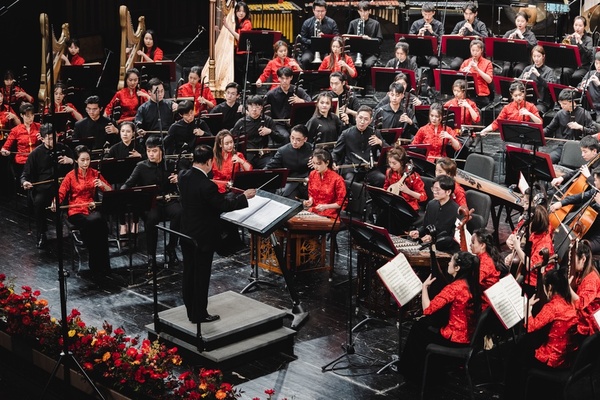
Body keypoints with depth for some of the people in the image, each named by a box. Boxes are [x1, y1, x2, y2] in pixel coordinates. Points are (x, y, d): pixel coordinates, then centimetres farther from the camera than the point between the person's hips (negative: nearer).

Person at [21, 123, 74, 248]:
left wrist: (70, 161, -11)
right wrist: (24, 182, -17)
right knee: (38, 202, -33)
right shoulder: (36, 153, 3)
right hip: (43, 187, -2)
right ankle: (41, 235, -16)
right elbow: (25, 174, 6)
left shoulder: (63, 148, 7)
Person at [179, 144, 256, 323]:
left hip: (186, 233, 8)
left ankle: (191, 310, 27)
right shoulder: (206, 185, -27)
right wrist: (244, 196, -6)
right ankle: (199, 314, 14)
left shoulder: (183, 176, -3)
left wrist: (219, 190, 21)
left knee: (189, 273, 15)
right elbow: (224, 205, -18)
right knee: (201, 276, 4)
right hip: (202, 237, -8)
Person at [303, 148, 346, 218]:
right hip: (313, 211, 5)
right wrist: (310, 201, 0)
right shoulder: (312, 174, 4)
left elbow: (342, 203, -7)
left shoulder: (337, 179, -14)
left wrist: (325, 206, -18)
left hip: (329, 215, -5)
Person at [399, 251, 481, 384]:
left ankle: (414, 372, 32)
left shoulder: (454, 287, -24)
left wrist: (424, 287, -10)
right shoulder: (472, 284, 2)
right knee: (423, 323, 24)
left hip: (456, 338, -8)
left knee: (417, 329, 17)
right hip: (469, 334, 8)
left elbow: (427, 309, -23)